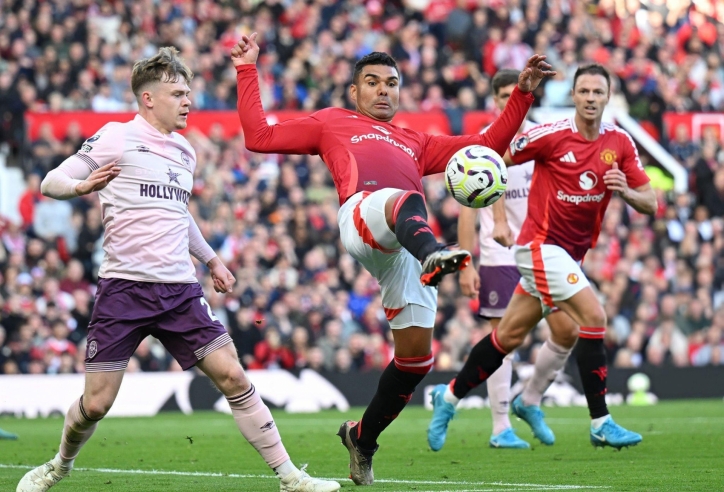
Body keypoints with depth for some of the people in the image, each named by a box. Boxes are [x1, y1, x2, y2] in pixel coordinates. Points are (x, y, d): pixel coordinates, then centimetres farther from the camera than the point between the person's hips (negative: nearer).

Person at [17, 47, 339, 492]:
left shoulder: (185, 151, 16)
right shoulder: (117, 138, -3)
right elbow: (51, 182, -4)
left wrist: (211, 259, 30)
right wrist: (82, 185, -25)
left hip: (180, 289, 5)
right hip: (124, 285, -5)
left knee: (232, 376, -6)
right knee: (96, 403, -4)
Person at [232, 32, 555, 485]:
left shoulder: (416, 143, 40)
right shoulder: (332, 123, 31)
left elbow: (488, 145, 35)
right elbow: (259, 136, 24)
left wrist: (523, 94, 28)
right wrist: (247, 71, 24)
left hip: (406, 244, 5)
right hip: (362, 211, -5)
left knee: (416, 354, -1)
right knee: (405, 201, -42)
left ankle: (362, 437, 19)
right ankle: (434, 255, -77)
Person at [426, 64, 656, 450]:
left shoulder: (620, 143, 2)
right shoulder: (552, 136, -13)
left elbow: (650, 203, 3)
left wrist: (625, 190, -18)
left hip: (570, 254, 6)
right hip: (541, 245, -6)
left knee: (510, 334, 12)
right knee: (593, 317, -19)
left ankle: (450, 397, 28)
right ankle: (600, 424, -15)